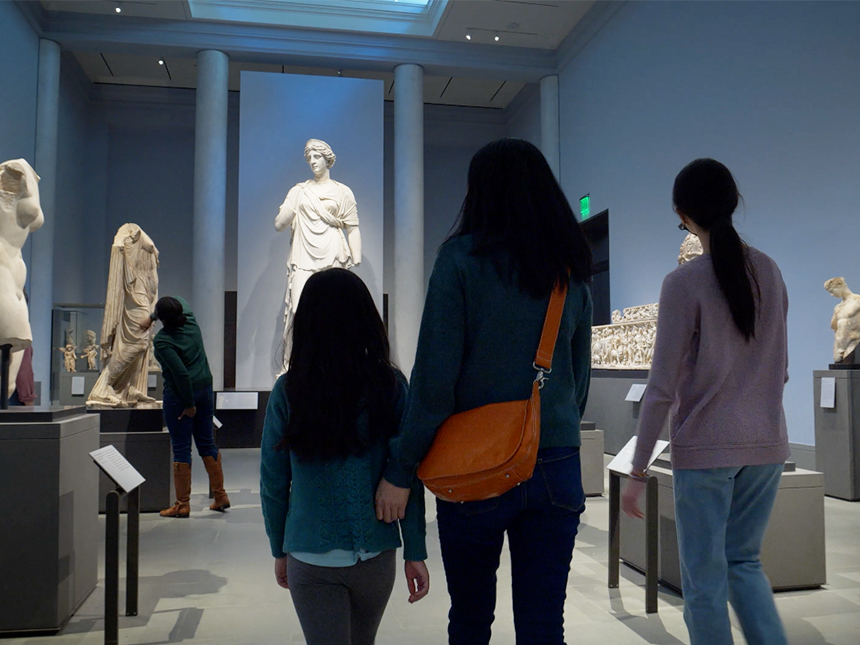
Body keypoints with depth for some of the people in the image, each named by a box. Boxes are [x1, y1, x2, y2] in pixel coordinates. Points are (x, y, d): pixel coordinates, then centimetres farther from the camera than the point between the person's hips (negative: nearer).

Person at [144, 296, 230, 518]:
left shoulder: (162, 340, -17)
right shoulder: (190, 321, 2)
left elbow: (181, 373, -23)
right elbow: (181, 301, 26)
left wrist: (189, 405, -14)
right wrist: (150, 318, 35)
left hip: (179, 394, -7)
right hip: (205, 388, 7)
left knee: (181, 449, 1)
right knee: (207, 443, 14)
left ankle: (182, 504, 9)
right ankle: (220, 496, 19)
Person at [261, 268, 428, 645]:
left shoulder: (287, 392, -10)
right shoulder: (391, 387, -10)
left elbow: (273, 482, -3)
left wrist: (279, 550, 11)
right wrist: (416, 552, 0)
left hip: (309, 559, -2)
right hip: (375, 554, 2)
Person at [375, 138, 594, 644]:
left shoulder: (462, 258, -8)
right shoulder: (572, 271, 6)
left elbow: (435, 378, -12)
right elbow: (580, 379, 12)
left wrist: (400, 471, -5)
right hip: (557, 468, 4)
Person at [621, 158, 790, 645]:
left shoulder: (685, 282, -12)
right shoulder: (769, 272, 5)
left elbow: (663, 388, -13)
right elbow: (780, 369, 13)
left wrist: (638, 472, -8)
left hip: (705, 446, -6)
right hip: (767, 442, 6)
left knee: (704, 578, 6)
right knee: (743, 561, 20)